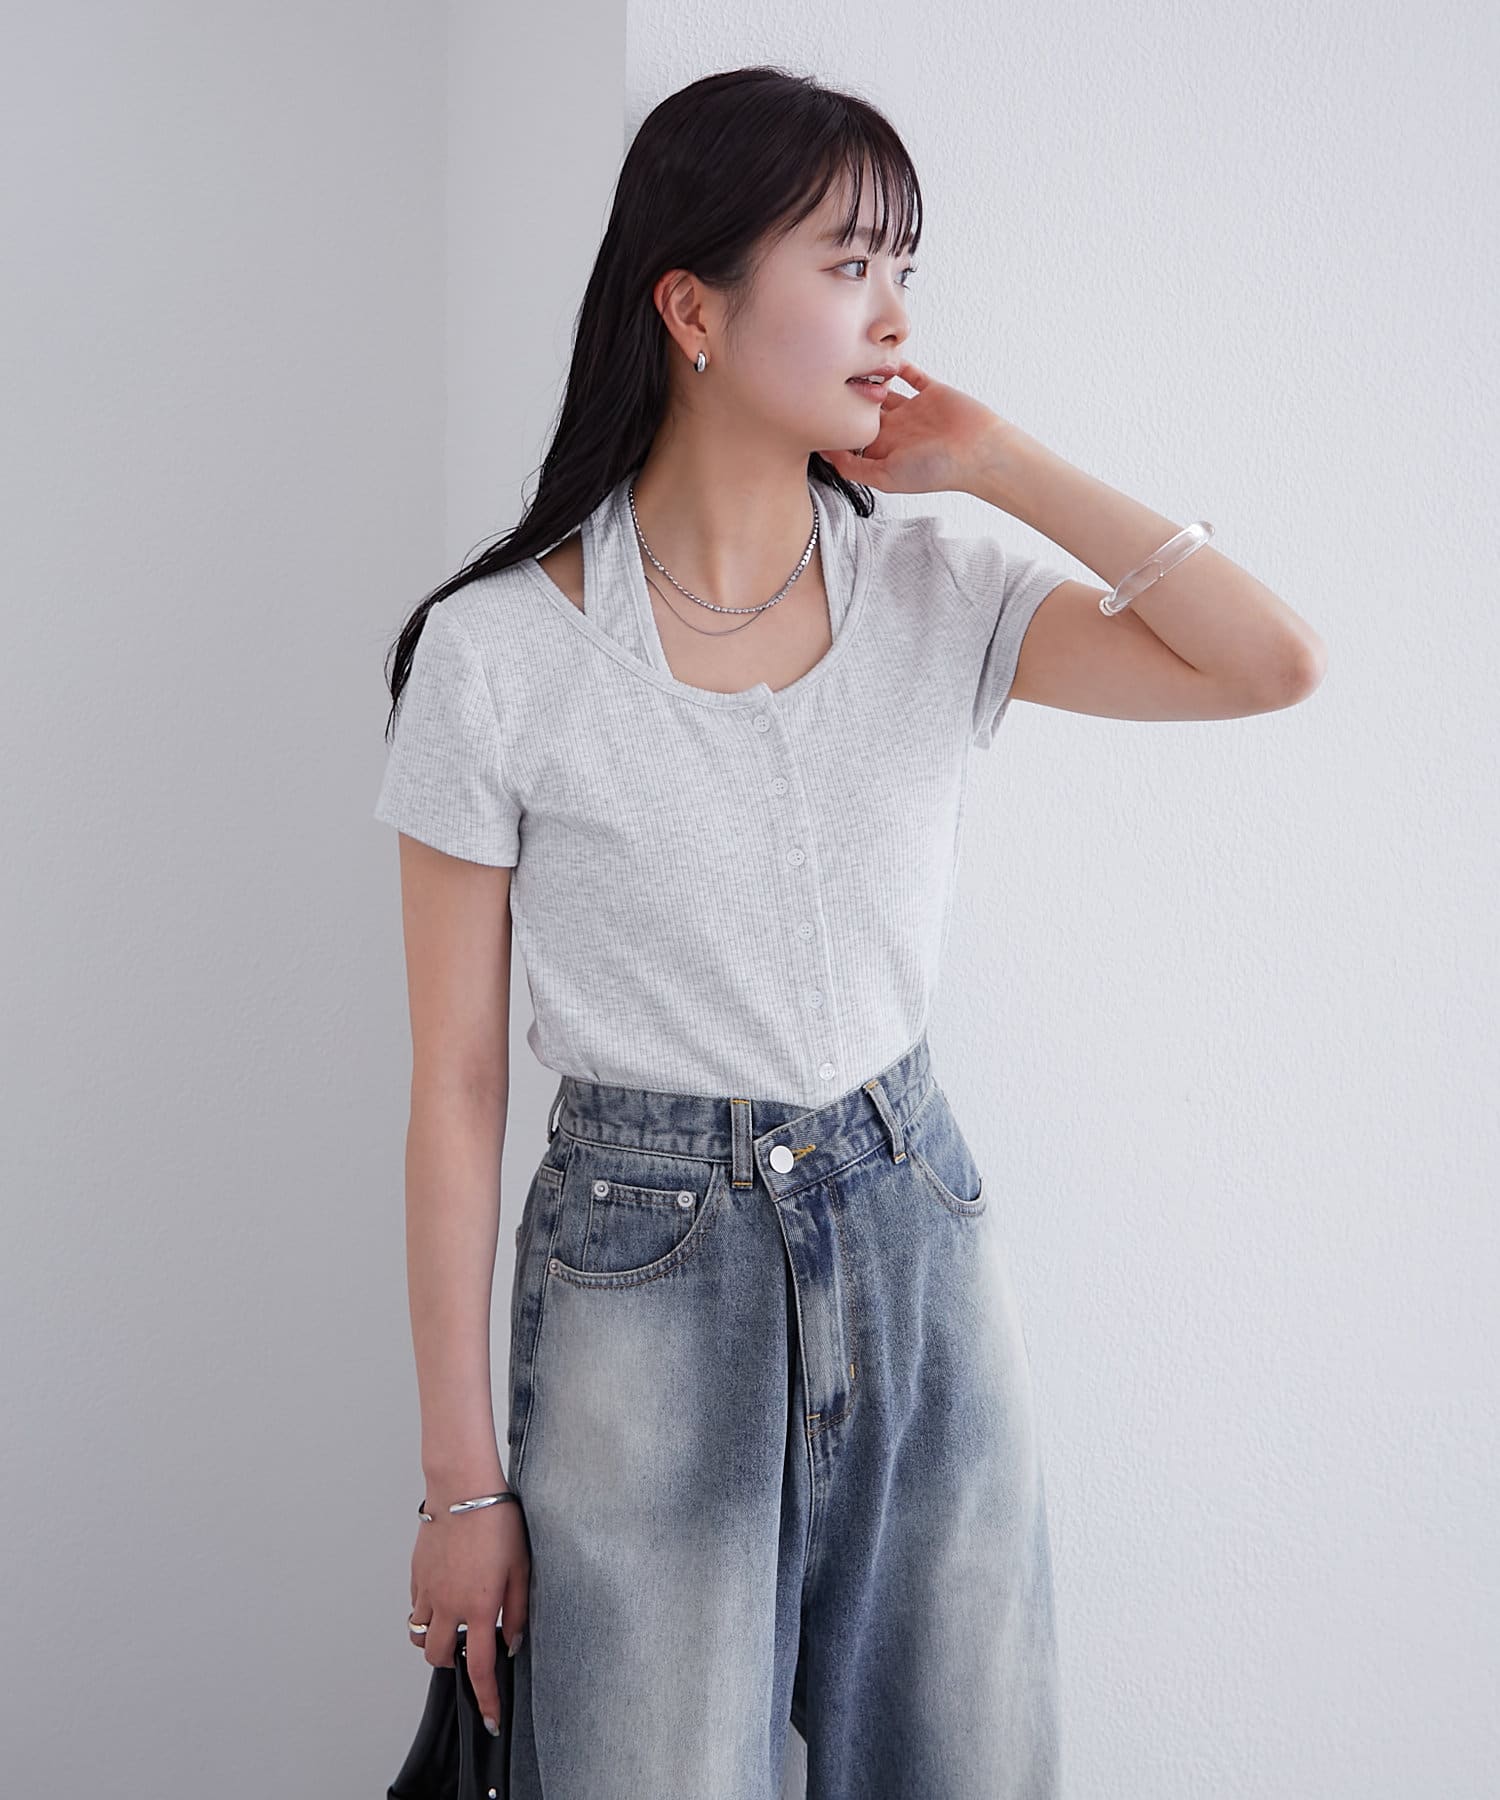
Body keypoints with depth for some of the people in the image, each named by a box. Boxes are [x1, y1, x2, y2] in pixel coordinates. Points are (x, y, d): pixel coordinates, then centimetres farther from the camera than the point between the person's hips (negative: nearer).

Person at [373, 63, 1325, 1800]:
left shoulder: (934, 592, 0)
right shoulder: (501, 653, -11)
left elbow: (1272, 662, -10)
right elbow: (455, 1088, -8)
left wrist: (998, 461, -9)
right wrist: (462, 1478, -5)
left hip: (916, 1236, 4)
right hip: (646, 1270, -4)